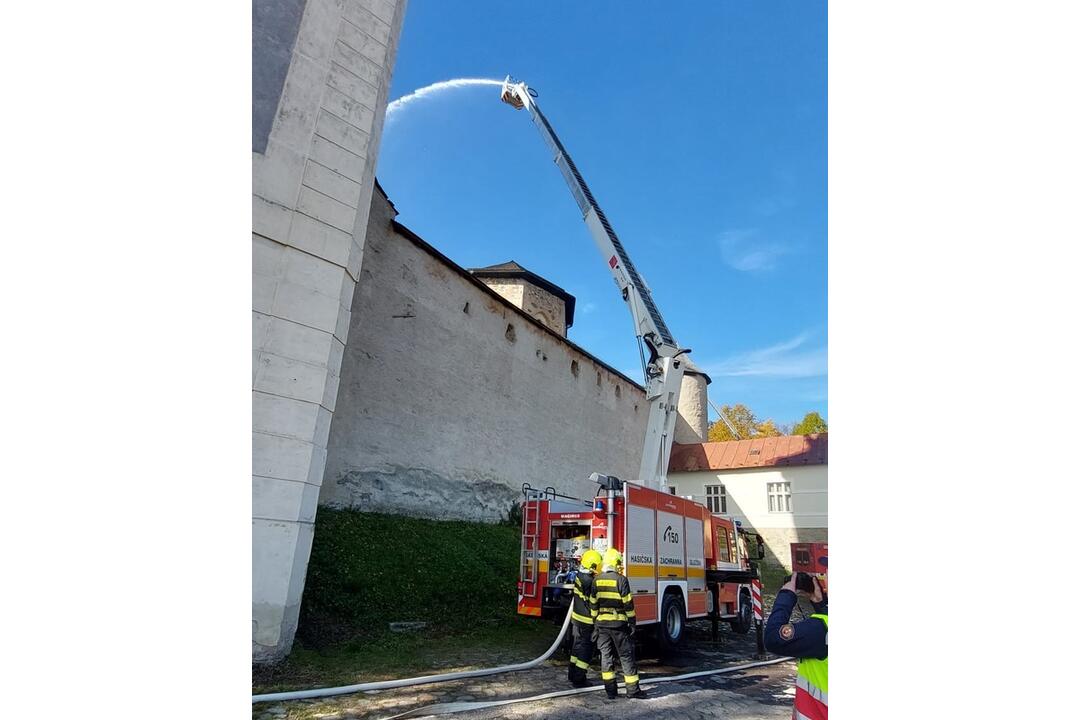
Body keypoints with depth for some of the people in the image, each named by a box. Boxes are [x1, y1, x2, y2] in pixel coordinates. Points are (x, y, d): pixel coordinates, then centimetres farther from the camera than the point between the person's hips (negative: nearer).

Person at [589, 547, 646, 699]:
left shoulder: (597, 580, 3)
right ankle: (632, 689, 10)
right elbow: (628, 604, -11)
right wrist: (632, 622, -2)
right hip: (618, 623, -4)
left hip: (601, 623, 4)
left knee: (606, 655, 9)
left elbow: (593, 603, 7)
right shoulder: (621, 580, -12)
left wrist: (595, 621, 15)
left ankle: (611, 690, 12)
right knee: (626, 656, 6)